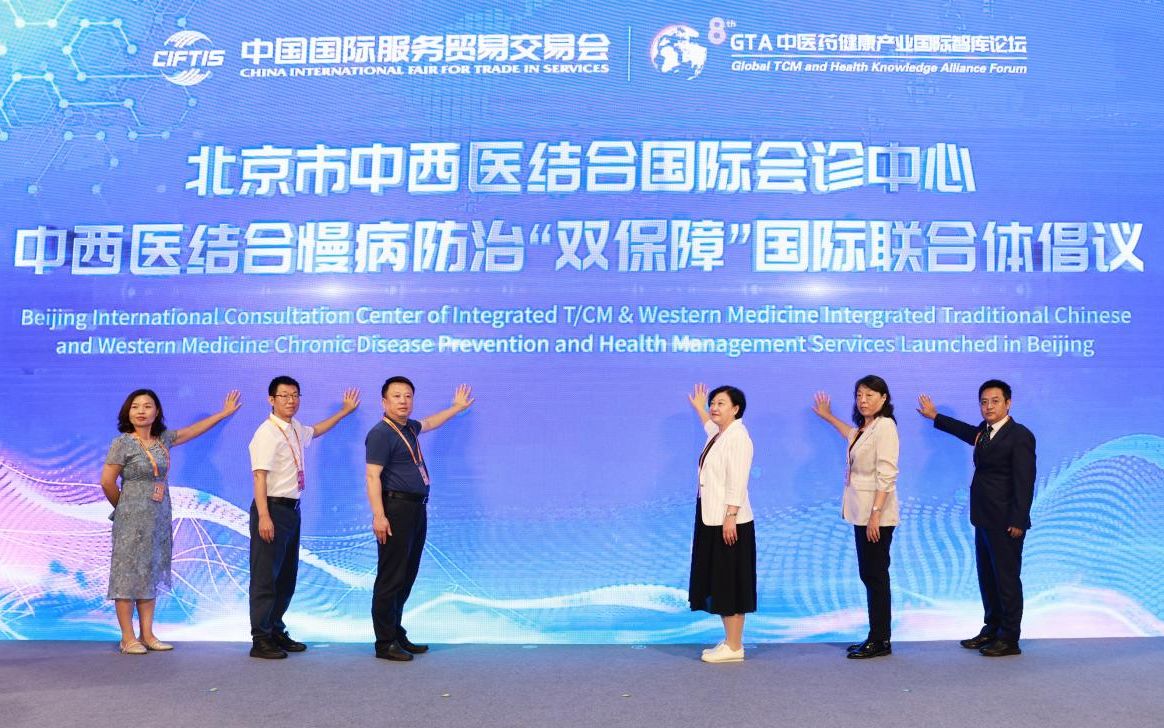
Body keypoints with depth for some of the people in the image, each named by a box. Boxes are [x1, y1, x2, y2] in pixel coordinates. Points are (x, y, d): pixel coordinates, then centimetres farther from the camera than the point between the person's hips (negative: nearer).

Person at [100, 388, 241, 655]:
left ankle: (147, 635, 15)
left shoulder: (163, 439, 8)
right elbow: (107, 482, -8)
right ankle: (128, 639, 5)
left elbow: (193, 430, 21)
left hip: (160, 519, 6)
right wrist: (123, 507, 5)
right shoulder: (122, 443, -10)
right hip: (132, 520, -6)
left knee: (151, 575, 9)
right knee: (128, 574, -1)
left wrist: (224, 412, 25)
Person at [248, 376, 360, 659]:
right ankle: (260, 640, 5)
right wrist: (264, 516, -27)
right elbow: (259, 476, -20)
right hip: (273, 508, -9)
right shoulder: (267, 433, -14)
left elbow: (315, 431, 36)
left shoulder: (296, 429, 11)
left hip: (292, 508, 9)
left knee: (287, 575, 16)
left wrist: (345, 411, 39)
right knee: (266, 577, -3)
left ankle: (276, 631, 28)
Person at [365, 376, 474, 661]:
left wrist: (457, 407, 48)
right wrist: (378, 516, -26)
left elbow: (429, 423, 39)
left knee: (407, 577, 14)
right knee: (391, 578, -5)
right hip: (396, 509, -9)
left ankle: (397, 635, 24)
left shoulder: (408, 427, 16)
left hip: (416, 510, 9)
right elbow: (372, 476, -18)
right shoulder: (381, 433, -11)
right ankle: (385, 643, 2)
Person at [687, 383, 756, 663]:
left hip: (729, 521, -9)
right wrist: (699, 408, 53)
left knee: (729, 584, -2)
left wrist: (730, 517, -24)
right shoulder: (719, 435, 13)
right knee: (717, 584, 13)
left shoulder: (738, 437, -13)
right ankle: (730, 641, 23)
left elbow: (737, 482, -20)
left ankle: (734, 647, 6)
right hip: (712, 519, 9)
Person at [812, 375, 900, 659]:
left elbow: (886, 475, -19)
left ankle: (880, 641, 4)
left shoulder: (885, 426, -13)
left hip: (876, 513, -9)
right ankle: (876, 637, 18)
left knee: (875, 575, -4)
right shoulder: (863, 428, 13)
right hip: (861, 512, 9)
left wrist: (876, 514, -23)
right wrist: (828, 417, 46)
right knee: (868, 574, 11)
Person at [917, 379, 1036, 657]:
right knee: (987, 578, 15)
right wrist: (936, 417, 44)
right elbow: (969, 433, 37)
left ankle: (1009, 639, 8)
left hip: (1006, 523, -9)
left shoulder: (1020, 436, -13)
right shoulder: (984, 431, 12)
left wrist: (1018, 521, -20)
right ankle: (991, 630, 26)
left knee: (1006, 579, -1)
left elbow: (1025, 482, -16)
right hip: (984, 519, 9)